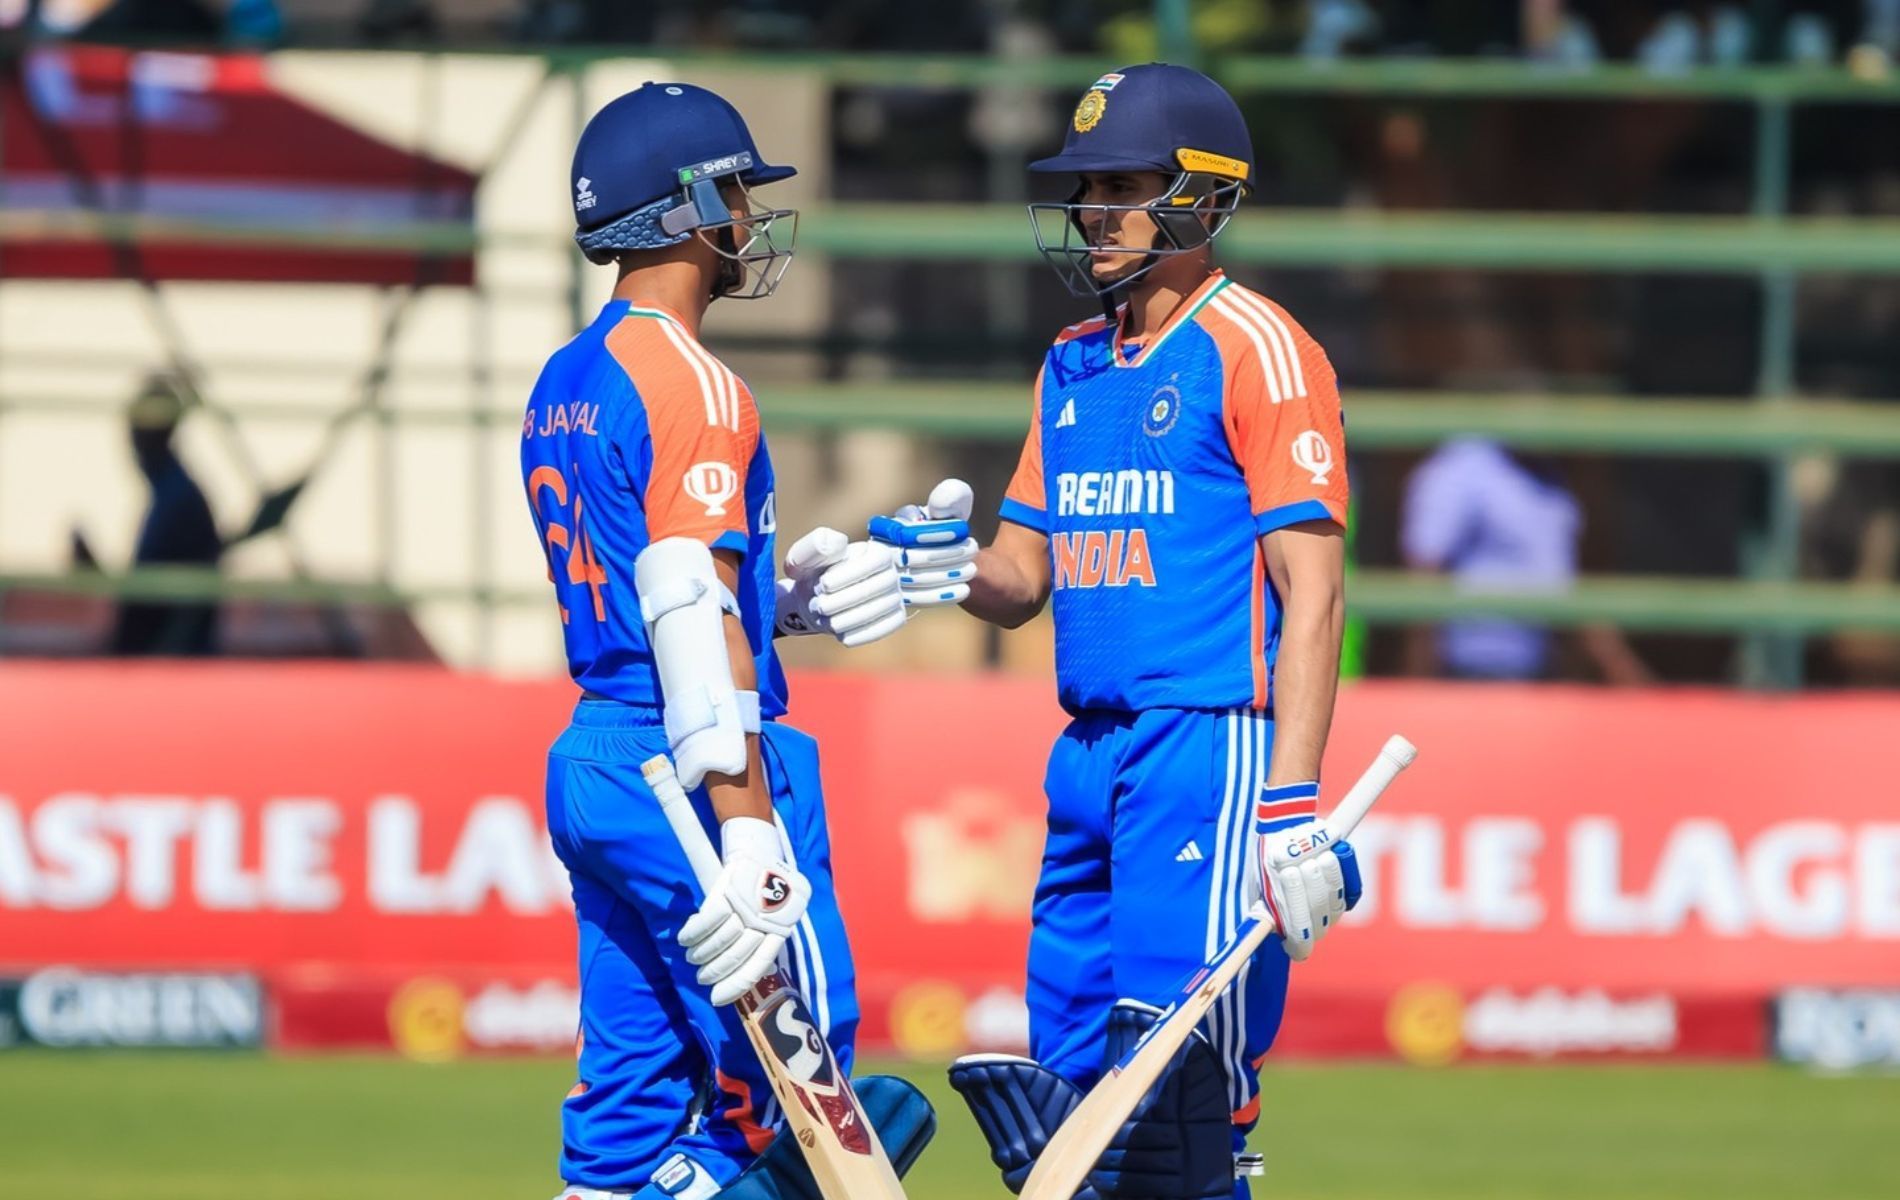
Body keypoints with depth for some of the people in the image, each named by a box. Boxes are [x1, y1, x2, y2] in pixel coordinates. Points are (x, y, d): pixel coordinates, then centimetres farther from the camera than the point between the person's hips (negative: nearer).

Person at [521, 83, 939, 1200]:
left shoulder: (564, 386, 15)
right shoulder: (692, 387, -12)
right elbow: (693, 620, -20)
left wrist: (790, 595, 14)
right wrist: (745, 826, -24)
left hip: (588, 762, 9)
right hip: (687, 771, -9)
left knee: (632, 1099, 11)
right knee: (784, 1082, -7)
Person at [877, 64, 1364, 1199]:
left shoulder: (1256, 350, -6)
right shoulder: (1075, 363, 18)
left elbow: (1311, 591, -12)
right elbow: (1022, 581, 22)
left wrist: (1293, 804, -20)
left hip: (1211, 747, -8)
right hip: (1091, 753, 8)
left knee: (1178, 1105, -14)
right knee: (1070, 1088, 5)